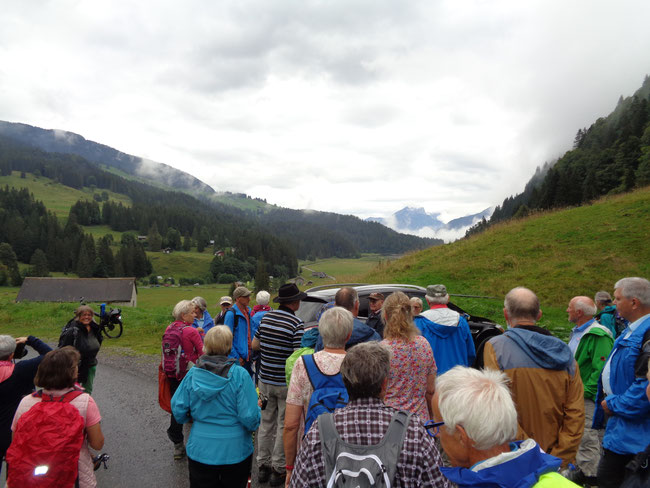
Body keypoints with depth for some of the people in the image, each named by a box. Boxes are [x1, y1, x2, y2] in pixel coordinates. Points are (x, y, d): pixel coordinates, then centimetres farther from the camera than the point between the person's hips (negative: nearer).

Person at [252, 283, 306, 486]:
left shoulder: (266, 317, 1)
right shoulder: (296, 324, -17)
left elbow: (255, 345, 9)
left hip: (265, 380, 5)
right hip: (285, 383, -5)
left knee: (266, 422, 17)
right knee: (283, 426, 8)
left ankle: (263, 465, 27)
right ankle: (278, 469, 16)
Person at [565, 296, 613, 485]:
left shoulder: (598, 335, -19)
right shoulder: (576, 332, 12)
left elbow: (601, 370, -24)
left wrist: (585, 392, -21)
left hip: (587, 397, -10)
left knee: (588, 436, 0)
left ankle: (590, 474, 13)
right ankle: (579, 468, 33)